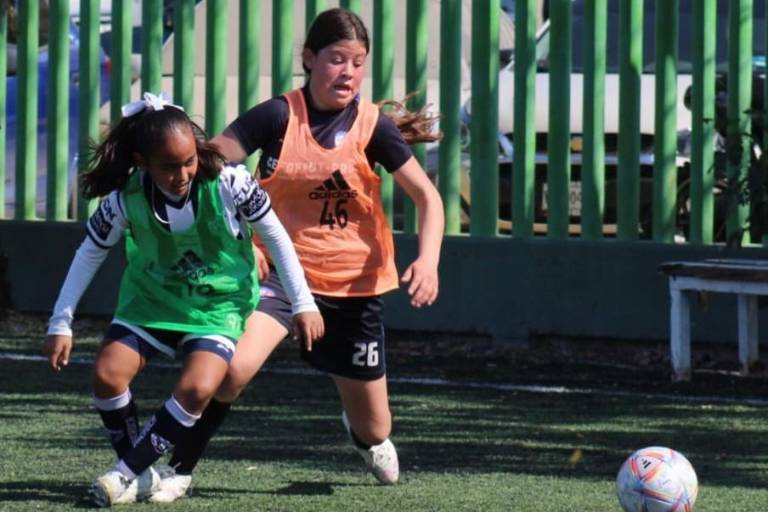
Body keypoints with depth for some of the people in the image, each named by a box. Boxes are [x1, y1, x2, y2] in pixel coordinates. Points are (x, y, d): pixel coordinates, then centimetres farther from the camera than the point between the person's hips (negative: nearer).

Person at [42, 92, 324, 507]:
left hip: (218, 304, -2)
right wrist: (60, 324, -5)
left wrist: (303, 303, -8)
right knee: (107, 375, -17)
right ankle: (142, 475, 2)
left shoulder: (229, 184, -26)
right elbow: (90, 255, -6)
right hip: (150, 300, 2)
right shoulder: (126, 199, -22)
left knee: (197, 388, -25)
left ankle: (128, 473, -11)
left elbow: (275, 237, -11)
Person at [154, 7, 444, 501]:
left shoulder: (372, 126, -9)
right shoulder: (278, 117, -11)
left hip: (353, 282, 1)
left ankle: (367, 435, 50)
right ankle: (180, 469, -11)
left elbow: (427, 196, -9)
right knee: (235, 366, -31)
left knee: (374, 431, 10)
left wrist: (428, 260, -24)